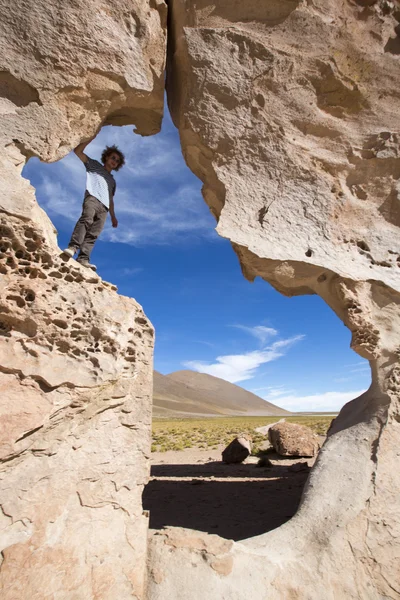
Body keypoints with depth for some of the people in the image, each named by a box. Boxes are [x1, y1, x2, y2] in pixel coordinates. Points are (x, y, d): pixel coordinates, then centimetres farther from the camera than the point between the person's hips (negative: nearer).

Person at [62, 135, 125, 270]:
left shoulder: (112, 181, 37)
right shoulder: (94, 165, 27)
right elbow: (77, 151, 19)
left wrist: (113, 216, 21)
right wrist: (91, 138, 13)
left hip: (104, 207, 4)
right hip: (92, 198, -4)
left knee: (94, 233, -14)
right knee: (86, 220, -32)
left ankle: (83, 258, -25)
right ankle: (72, 247, -45)